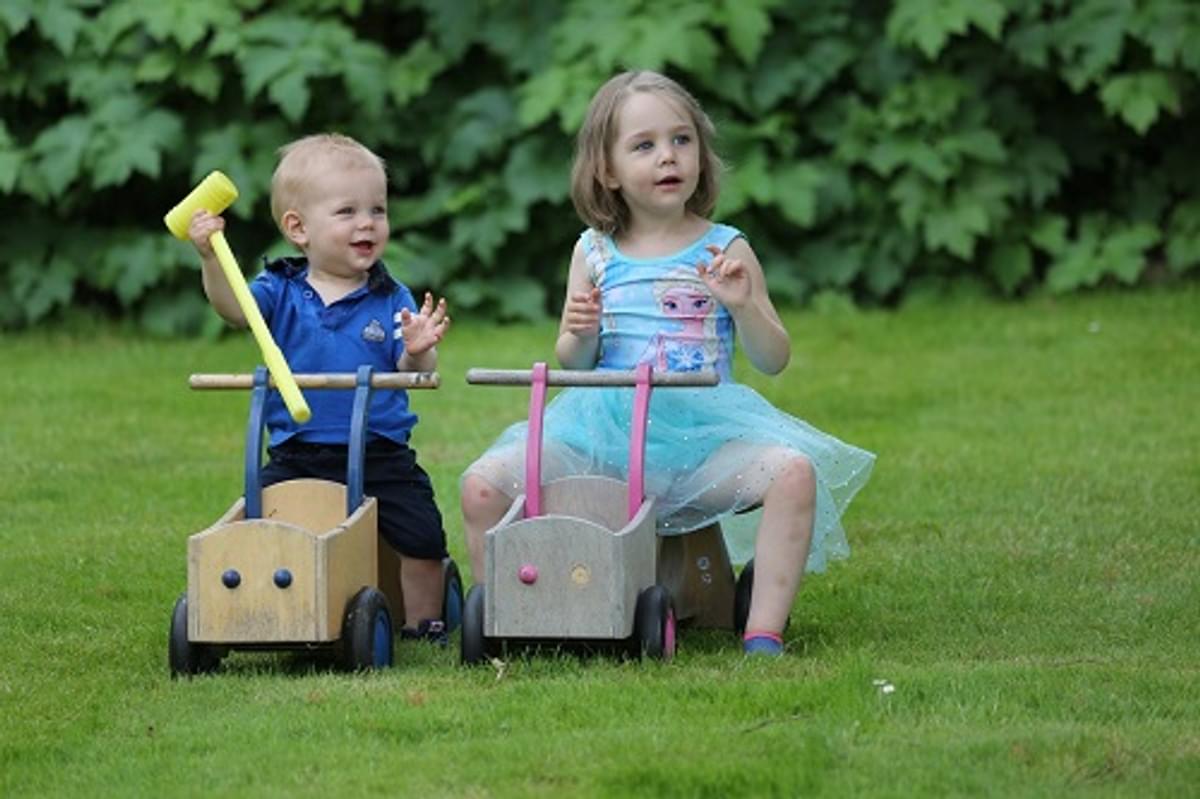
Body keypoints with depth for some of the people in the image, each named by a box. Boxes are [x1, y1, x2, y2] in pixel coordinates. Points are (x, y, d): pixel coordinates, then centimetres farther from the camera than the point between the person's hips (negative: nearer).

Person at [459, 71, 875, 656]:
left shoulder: (725, 250, 5)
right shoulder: (593, 254, 9)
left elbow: (773, 361, 4)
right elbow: (570, 365, 13)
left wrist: (743, 305, -14)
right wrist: (580, 334, -10)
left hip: (703, 432, -1)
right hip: (604, 428, 1)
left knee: (794, 473, -31)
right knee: (482, 485, -19)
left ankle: (764, 631, -27)